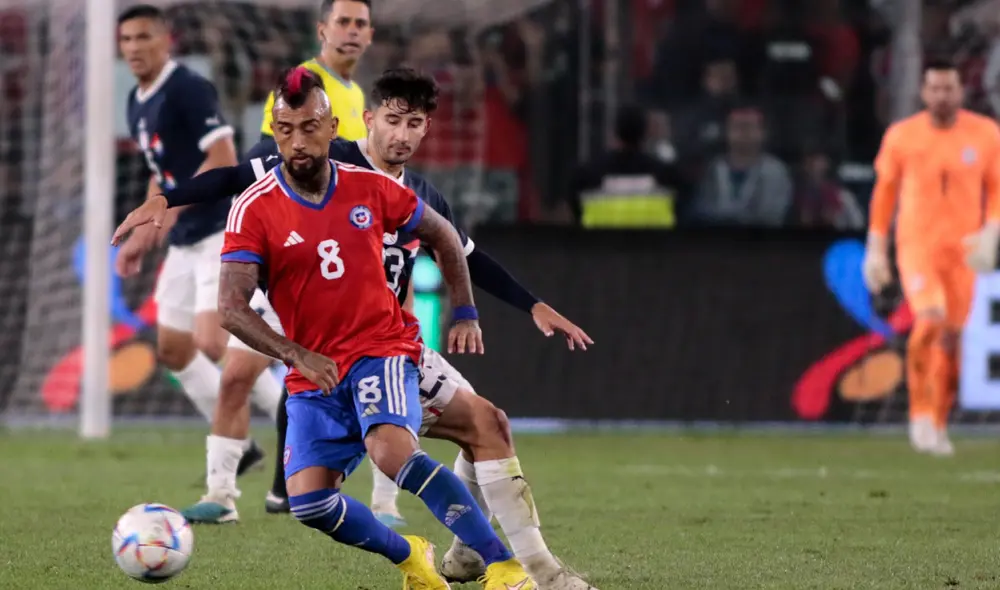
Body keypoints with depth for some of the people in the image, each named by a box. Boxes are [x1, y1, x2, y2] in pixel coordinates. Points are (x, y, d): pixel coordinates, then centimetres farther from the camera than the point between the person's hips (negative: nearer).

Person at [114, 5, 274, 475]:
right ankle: (236, 446, 24)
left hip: (222, 232, -10)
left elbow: (223, 160, -21)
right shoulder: (138, 103, 13)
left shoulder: (188, 90, -15)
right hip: (185, 242, 10)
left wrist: (170, 212, -25)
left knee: (213, 342, -20)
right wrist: (140, 237, 18)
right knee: (173, 349, 12)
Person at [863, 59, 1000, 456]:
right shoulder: (901, 136, 0)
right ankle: (920, 412, -10)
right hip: (915, 245, -2)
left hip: (963, 250, 2)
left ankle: (938, 424, 20)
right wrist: (876, 250, 8)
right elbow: (884, 191, 8)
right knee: (930, 319, -23)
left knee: (951, 338, 4)